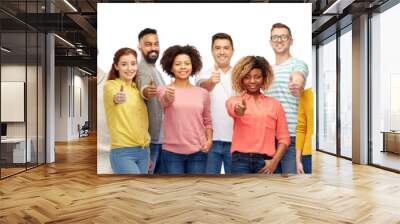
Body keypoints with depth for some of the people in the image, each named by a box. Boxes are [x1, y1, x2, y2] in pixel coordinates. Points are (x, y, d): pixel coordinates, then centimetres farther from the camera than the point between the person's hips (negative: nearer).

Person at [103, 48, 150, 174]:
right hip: (122, 152, -6)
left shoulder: (138, 87, 10)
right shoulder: (110, 85, -6)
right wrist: (117, 98, -54)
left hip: (144, 150, 6)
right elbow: (113, 95, -31)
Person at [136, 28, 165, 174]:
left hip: (160, 136, 10)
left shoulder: (155, 70, 12)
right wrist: (145, 92, -60)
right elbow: (143, 89, -42)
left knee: (159, 171, 19)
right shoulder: (141, 69, -18)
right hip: (149, 138, -9)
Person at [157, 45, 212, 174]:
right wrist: (168, 97, -49)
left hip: (198, 152, 2)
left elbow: (207, 120, 13)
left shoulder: (202, 93, 5)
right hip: (172, 152, -2)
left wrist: (209, 139, -4)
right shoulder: (164, 90, -3)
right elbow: (165, 102, -26)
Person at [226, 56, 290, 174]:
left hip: (265, 161, 1)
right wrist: (239, 110, -42)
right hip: (241, 159, -1)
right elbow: (232, 110, -19)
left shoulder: (274, 104, 11)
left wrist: (274, 161, -4)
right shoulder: (234, 100, 8)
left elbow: (284, 138, 9)